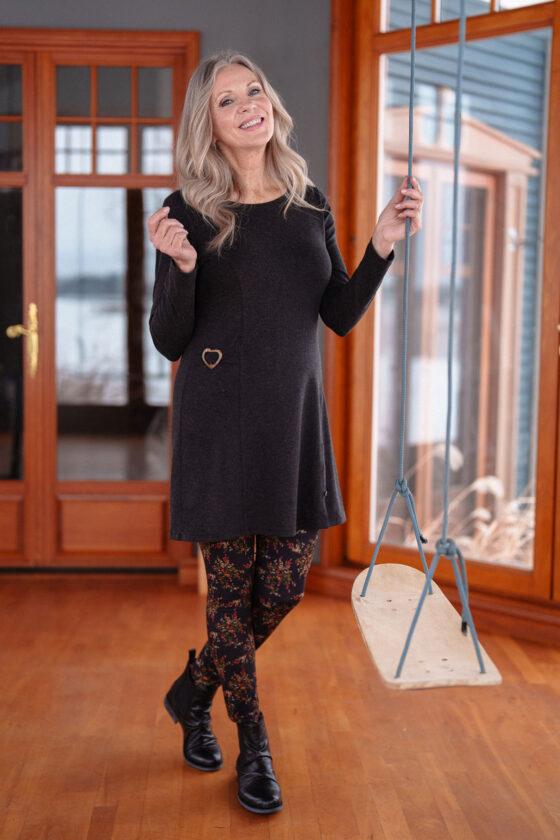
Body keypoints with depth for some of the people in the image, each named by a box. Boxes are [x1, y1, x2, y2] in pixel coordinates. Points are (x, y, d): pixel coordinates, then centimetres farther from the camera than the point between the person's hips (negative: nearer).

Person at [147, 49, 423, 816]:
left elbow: (340, 317, 8)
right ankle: (253, 747, 23)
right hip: (220, 416, -4)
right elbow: (168, 341, -5)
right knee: (231, 584, 4)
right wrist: (180, 266, -22)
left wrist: (382, 247, -5)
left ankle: (193, 692, 33)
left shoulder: (310, 205, 8)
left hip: (294, 416, 4)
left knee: (285, 584, 7)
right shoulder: (191, 210, -4)